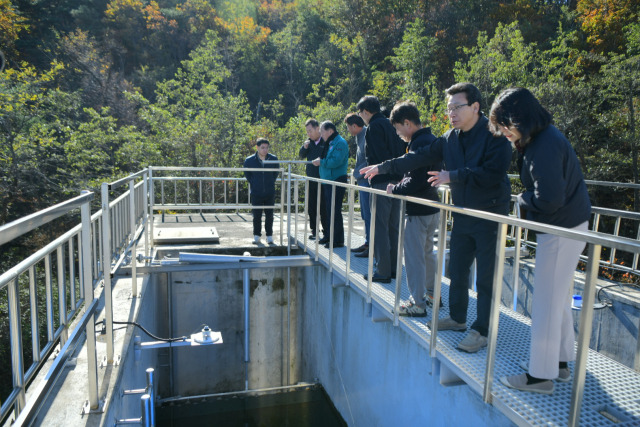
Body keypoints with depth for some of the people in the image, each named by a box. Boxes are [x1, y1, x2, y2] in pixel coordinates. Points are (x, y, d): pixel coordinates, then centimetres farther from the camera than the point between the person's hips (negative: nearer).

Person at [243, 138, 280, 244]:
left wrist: (271, 182, 9)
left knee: (269, 215, 7)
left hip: (270, 193, 1)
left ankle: (269, 236, 18)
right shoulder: (249, 160, -5)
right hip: (256, 193, -1)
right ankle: (256, 236, 17)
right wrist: (253, 183, 9)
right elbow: (247, 173, 12)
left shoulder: (273, 159, -2)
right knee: (257, 215, 5)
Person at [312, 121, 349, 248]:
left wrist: (321, 162, -14)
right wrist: (321, 161, 6)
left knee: (335, 211, -7)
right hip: (328, 182, 10)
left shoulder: (340, 143, -11)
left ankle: (338, 240, -1)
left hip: (337, 182, -10)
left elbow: (336, 161, -24)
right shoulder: (331, 143, 19)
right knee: (330, 210, 15)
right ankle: (329, 236, 24)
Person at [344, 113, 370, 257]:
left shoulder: (366, 137, -16)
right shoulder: (361, 137, 16)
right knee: (366, 215, 16)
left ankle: (371, 248, -1)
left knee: (369, 215, -6)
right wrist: (357, 172, 11)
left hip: (367, 182, -11)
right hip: (363, 181, 11)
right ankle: (367, 243, 25)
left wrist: (357, 173, -13)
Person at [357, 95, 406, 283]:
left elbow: (378, 156, -17)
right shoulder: (391, 124, 15)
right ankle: (394, 267, 22)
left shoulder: (374, 127, -9)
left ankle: (382, 270, 1)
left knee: (379, 227, -3)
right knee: (393, 226, 14)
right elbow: (402, 150, 16)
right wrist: (398, 175, 16)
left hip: (381, 182, -9)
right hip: (396, 180, 9)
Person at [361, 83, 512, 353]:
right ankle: (457, 318, 31)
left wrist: (453, 176, -21)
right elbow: (419, 158, 8)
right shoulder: (450, 138, 7)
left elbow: (493, 172, -25)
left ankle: (482, 331, 11)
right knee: (456, 270, 15)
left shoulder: (494, 134, -14)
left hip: (490, 214, -7)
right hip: (463, 214, 7)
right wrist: (383, 167, 5)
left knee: (485, 277, 0)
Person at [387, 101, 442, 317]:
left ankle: (418, 303, 7)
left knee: (413, 256, -1)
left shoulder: (419, 144, -20)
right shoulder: (432, 140, 11)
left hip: (418, 210, -10)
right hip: (432, 206, 10)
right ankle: (432, 292, 34)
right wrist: (403, 182, 9)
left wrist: (395, 189, -11)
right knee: (427, 252, 22)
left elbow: (416, 182, -25)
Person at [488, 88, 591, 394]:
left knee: (546, 303, -1)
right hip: (569, 226, 10)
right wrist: (528, 199, -4)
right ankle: (560, 361, 34)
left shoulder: (544, 146, -23)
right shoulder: (544, 137, 9)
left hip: (561, 231, -10)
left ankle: (540, 375, 12)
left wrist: (523, 199, -9)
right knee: (559, 299, 19)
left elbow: (549, 199, -26)